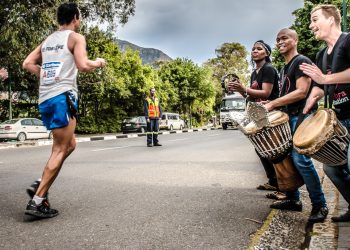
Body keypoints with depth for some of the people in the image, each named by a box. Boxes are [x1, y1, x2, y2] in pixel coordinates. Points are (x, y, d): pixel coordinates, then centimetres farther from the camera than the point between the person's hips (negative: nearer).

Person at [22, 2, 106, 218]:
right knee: (60, 149, -5)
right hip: (63, 97, -8)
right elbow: (83, 65, -13)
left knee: (70, 145, 18)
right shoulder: (76, 37, 1)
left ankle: (41, 185, 10)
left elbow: (28, 64, 17)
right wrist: (99, 63, 5)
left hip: (45, 99, 8)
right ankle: (38, 201, -8)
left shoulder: (47, 41, 21)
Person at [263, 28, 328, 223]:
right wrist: (270, 105, 10)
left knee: (300, 159, -15)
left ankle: (320, 205, -3)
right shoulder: (284, 69, 21)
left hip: (300, 116, -9)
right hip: (288, 116, 9)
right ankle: (293, 199, 20)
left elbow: (301, 92, -17)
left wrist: (272, 103, -18)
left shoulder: (302, 61, -6)